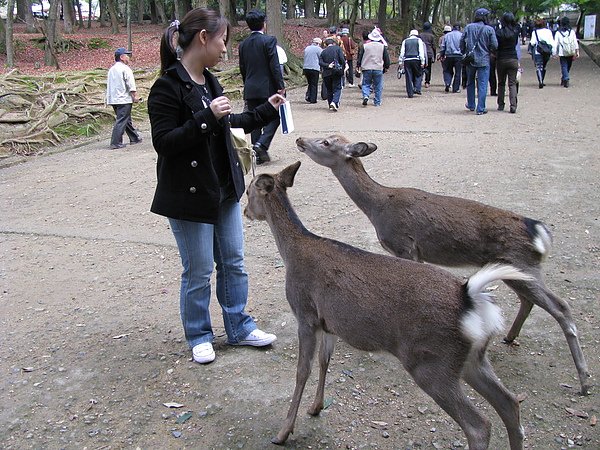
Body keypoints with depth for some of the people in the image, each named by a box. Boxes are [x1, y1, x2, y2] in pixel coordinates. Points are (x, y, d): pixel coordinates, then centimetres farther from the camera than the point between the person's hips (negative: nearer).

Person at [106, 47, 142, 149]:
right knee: (121, 121, -8)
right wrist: (135, 96, -8)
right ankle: (116, 143, -11)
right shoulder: (125, 68, -9)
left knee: (126, 119, 18)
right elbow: (131, 85, -14)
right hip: (124, 99, -9)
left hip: (113, 99, 9)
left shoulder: (111, 69, 18)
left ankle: (135, 138, 28)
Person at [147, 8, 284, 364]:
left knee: (234, 262, 15)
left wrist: (267, 110, 21)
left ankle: (240, 328, 30)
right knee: (199, 271, 5)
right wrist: (206, 117, -27)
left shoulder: (209, 81, 8)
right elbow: (164, 143, -21)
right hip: (190, 194, -8)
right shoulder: (168, 87, -16)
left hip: (225, 188, 8)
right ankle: (199, 336, 25)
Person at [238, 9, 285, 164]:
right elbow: (274, 65, -14)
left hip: (250, 89, 5)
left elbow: (242, 68, 12)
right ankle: (261, 144, -11)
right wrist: (280, 86, -9)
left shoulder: (243, 44, 7)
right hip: (267, 87, -5)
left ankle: (259, 154, 13)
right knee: (274, 117, 7)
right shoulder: (269, 40, -9)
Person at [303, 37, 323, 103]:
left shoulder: (307, 48, 15)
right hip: (314, 68, -6)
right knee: (314, 85, 2)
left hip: (305, 68, 6)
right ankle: (312, 99, 1)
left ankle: (308, 96, 2)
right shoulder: (318, 49, -5)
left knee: (310, 83, 18)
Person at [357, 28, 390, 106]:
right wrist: (386, 67, 20)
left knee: (366, 84, 9)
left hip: (366, 68, 0)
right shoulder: (382, 46, 4)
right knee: (378, 86, 8)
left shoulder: (365, 46, 2)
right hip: (378, 69, 0)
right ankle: (377, 102, 10)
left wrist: (359, 65, 16)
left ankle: (365, 96, -16)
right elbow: (386, 58, 8)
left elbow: (360, 57, 5)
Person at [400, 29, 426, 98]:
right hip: (416, 60, -2)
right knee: (418, 74, 12)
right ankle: (417, 89, -5)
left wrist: (401, 62, 9)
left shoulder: (405, 41, 14)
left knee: (409, 77, 3)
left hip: (407, 60, 2)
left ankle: (410, 93, 3)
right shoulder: (419, 40, 8)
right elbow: (421, 52, 0)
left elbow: (402, 52, 9)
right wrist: (422, 61, -2)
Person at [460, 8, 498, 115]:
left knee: (470, 83, 19)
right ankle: (480, 109, -1)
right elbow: (494, 45, -7)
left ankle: (471, 105, 29)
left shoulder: (468, 27, 0)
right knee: (482, 85, 1)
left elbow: (462, 41, 2)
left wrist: (464, 53, 15)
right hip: (484, 60, -3)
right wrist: (489, 51, 14)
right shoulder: (489, 29, -6)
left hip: (470, 59, 3)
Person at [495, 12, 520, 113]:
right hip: (513, 59, 1)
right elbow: (516, 44, 8)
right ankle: (513, 106, -10)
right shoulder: (515, 31, -4)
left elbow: (495, 46, -5)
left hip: (501, 60, -1)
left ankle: (501, 105, 15)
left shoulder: (499, 32, -9)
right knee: (512, 84, 2)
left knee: (501, 83, 12)